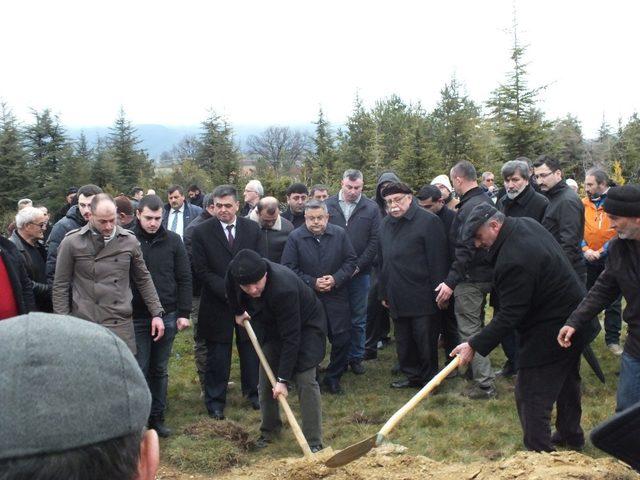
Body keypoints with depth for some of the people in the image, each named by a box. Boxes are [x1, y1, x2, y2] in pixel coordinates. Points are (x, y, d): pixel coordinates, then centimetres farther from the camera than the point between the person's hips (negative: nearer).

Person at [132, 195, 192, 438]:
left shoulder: (173, 241, 1)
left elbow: (184, 279, 3)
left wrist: (184, 313, -1)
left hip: (167, 316, 2)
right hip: (137, 317, -2)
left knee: (160, 370, 12)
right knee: (139, 370, 2)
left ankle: (157, 416, 23)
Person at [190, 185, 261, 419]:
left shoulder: (253, 229, 1)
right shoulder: (201, 232, -7)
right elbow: (201, 270, -8)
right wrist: (226, 291, -16)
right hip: (217, 303, -2)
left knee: (250, 348, 13)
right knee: (218, 354, 5)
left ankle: (253, 392, 30)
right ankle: (215, 400, 19)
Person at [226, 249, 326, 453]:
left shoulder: (284, 289, -43)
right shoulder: (235, 272, -25)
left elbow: (291, 338, -37)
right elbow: (231, 289, 5)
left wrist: (283, 379, -34)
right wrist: (238, 312, 14)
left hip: (305, 326, -6)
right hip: (272, 326, 6)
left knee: (305, 381, -15)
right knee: (266, 381, 7)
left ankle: (314, 443, -7)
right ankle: (269, 430, 28)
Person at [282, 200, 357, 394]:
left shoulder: (340, 234, 0)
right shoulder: (295, 237, -6)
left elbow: (351, 261, 4)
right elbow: (289, 268, -6)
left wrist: (336, 279, -12)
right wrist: (312, 282, -15)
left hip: (336, 296, 2)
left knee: (342, 339, 0)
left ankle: (333, 377, 18)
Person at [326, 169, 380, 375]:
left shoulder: (371, 208, 0)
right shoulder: (328, 205, 2)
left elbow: (374, 241, -2)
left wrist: (358, 266, -9)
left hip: (360, 273, 0)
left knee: (358, 319, 8)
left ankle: (356, 357, 21)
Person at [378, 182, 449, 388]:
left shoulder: (428, 221, -10)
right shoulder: (385, 224, 12)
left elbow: (438, 261, -12)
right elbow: (382, 261, 19)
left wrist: (438, 292, -14)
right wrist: (383, 292, 17)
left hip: (422, 297, -7)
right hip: (397, 299, 7)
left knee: (426, 340, 3)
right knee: (403, 341, 15)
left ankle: (429, 378, 18)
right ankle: (412, 375, 29)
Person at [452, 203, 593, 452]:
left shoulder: (513, 262, -30)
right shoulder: (526, 224, 1)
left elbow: (509, 316, -27)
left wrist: (475, 345, -22)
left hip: (548, 333, -11)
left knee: (531, 395, -4)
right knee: (567, 381, 26)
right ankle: (571, 436, 44)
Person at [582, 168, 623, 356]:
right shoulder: (583, 204, 1)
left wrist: (602, 251, -17)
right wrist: (585, 250, -13)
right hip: (588, 261, 3)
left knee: (613, 302, 4)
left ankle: (612, 339, 13)